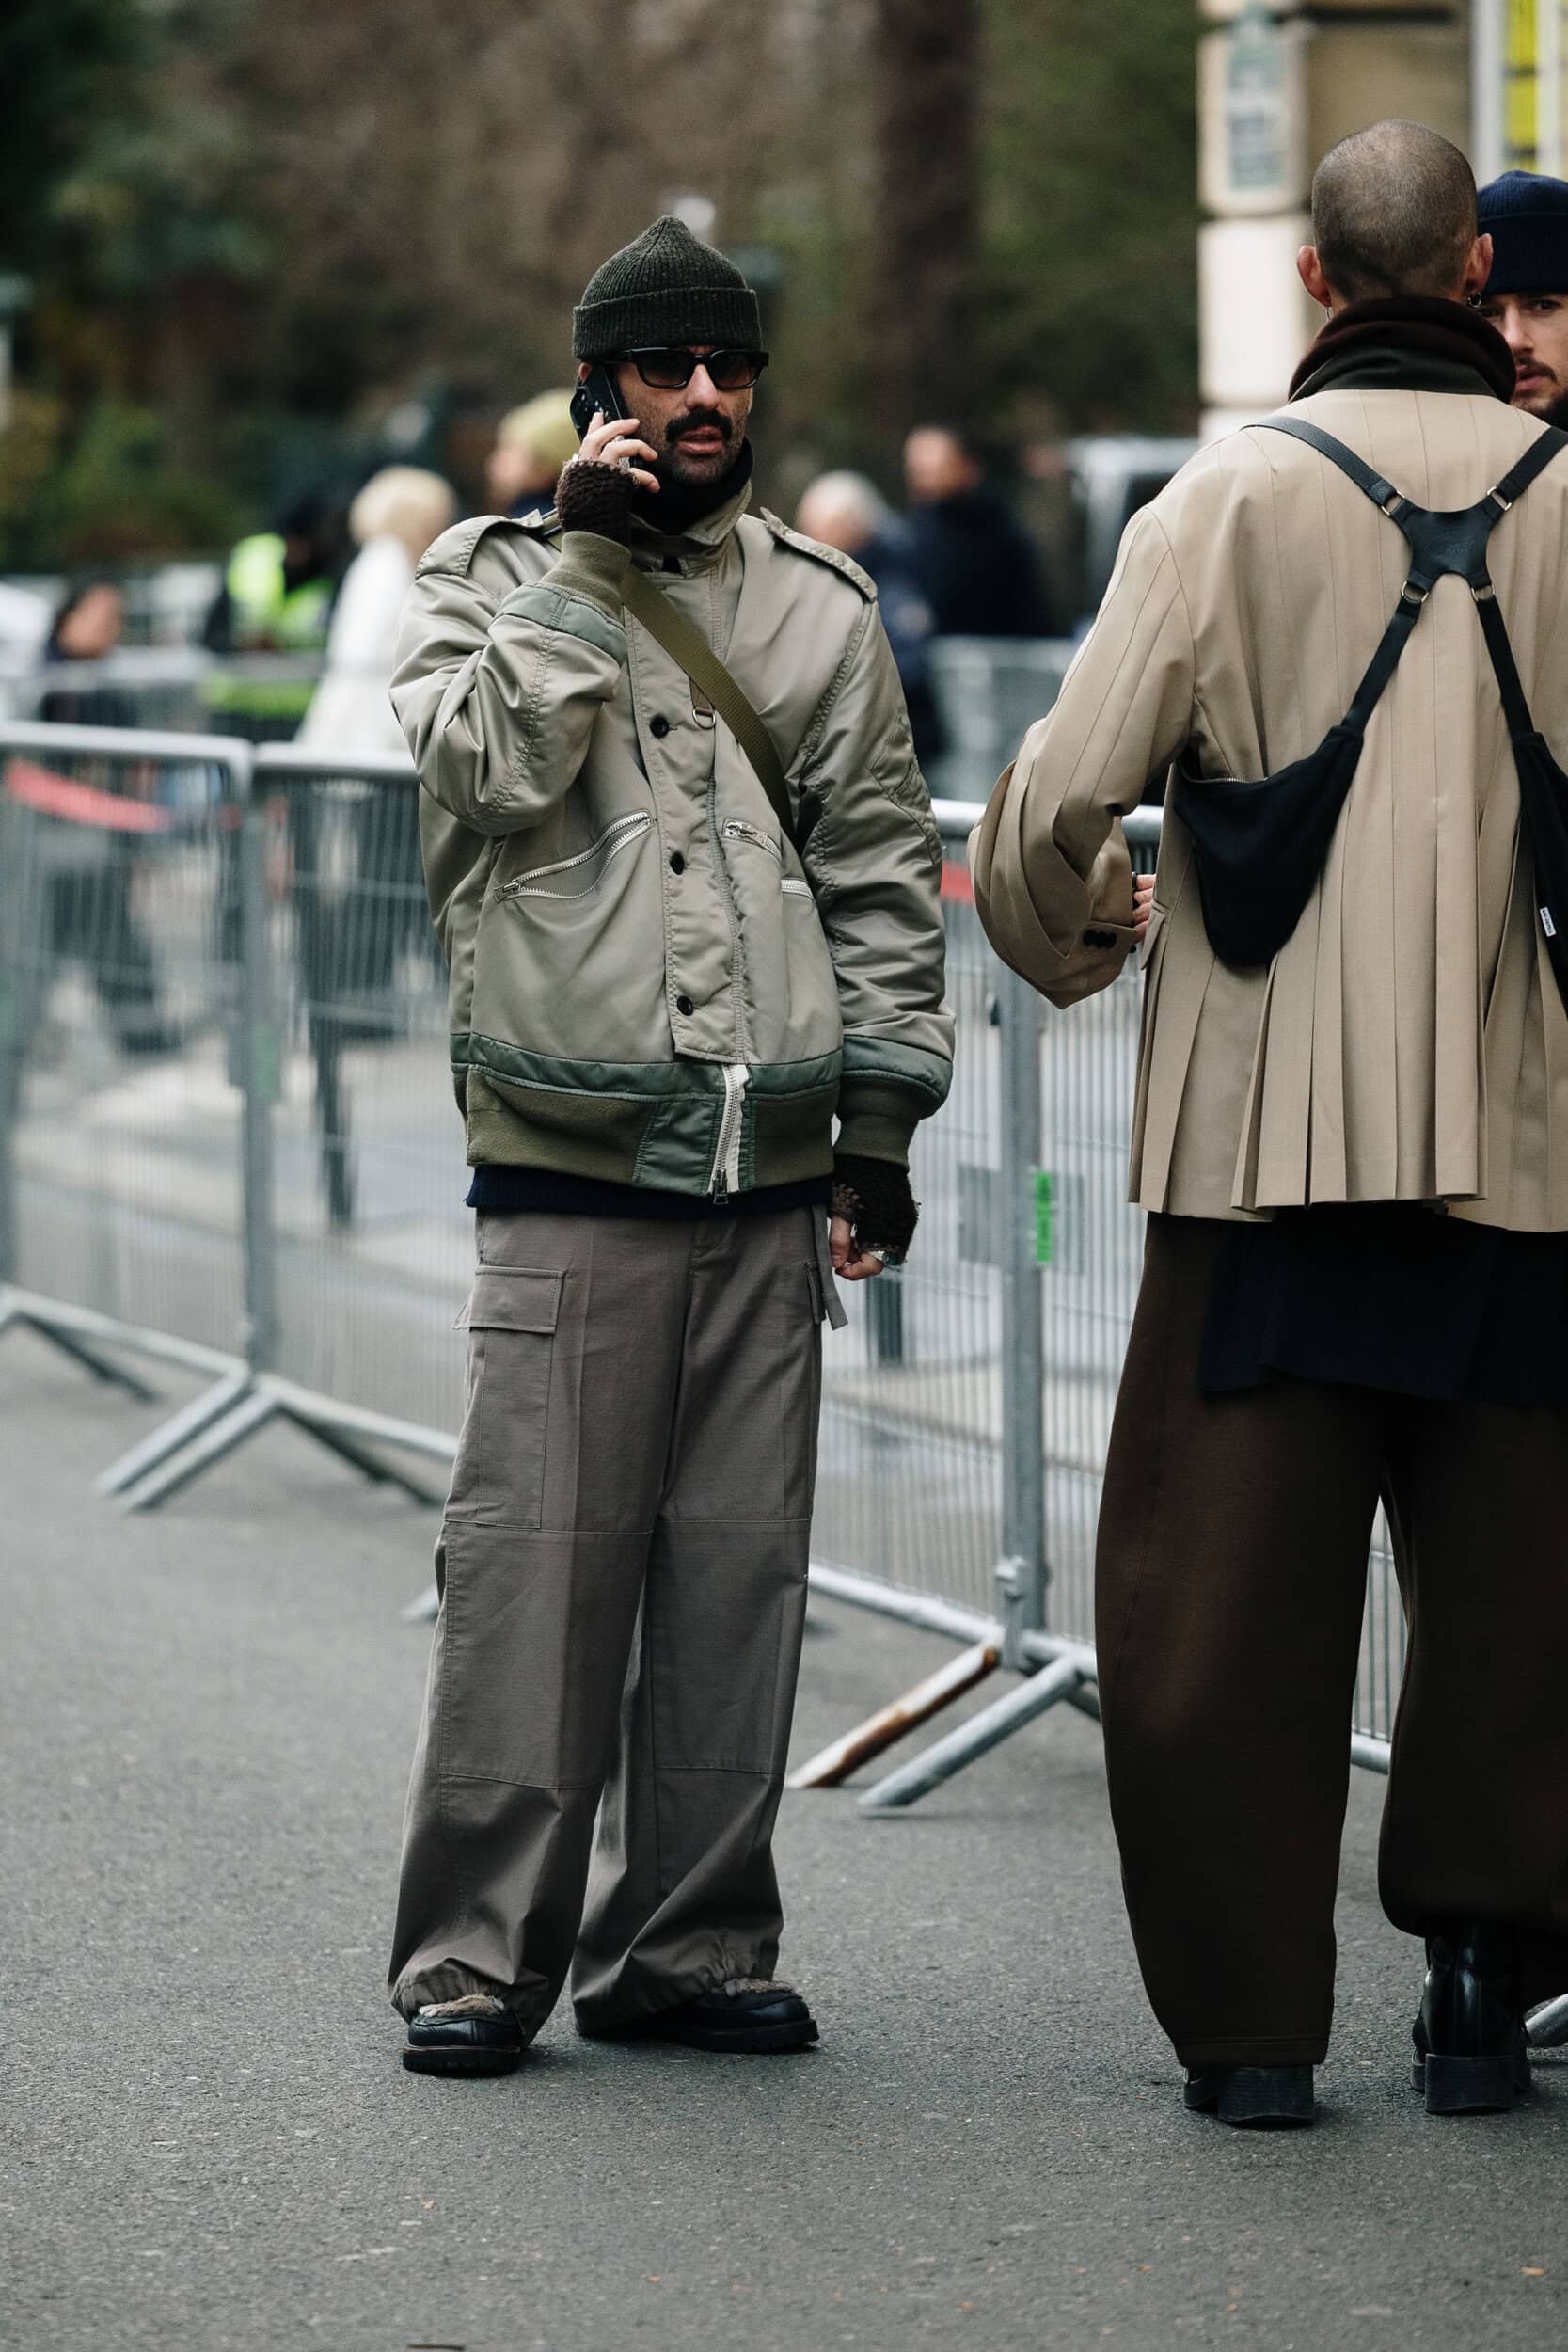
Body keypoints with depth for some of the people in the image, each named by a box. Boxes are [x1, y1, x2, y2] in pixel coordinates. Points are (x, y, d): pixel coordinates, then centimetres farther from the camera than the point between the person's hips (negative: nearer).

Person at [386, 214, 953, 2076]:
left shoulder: (821, 608, 14)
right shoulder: (496, 576, 5)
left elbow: (884, 873, 16)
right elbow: (485, 767, -14)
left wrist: (883, 1120, 10)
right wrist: (584, 557, -11)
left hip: (771, 1174, 3)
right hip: (570, 1172, -3)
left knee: (737, 1572, 4)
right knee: (537, 1567, -7)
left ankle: (686, 1942, 13)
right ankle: (478, 1954, -2)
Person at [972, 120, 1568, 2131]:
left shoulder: (1231, 496, -5)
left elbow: (1066, 795, -7)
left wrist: (1069, 943, 14)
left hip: (1264, 1133, -1)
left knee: (1226, 1584, 5)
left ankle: (1246, 2017, 5)